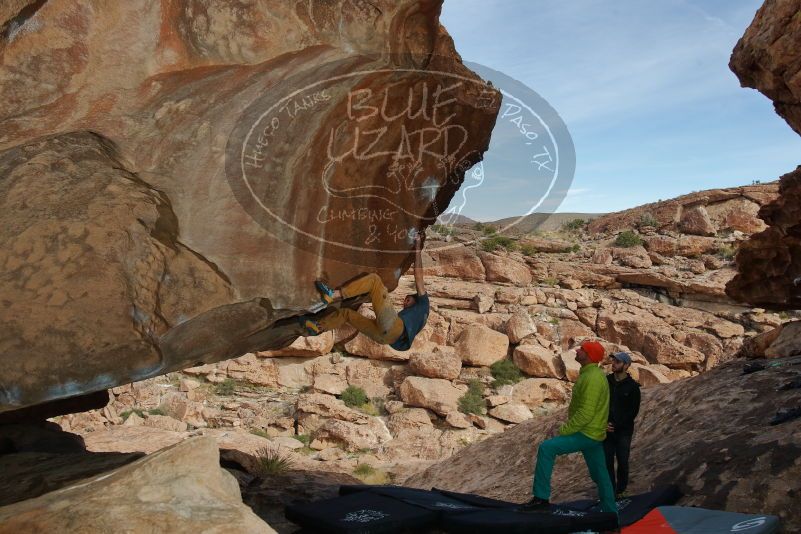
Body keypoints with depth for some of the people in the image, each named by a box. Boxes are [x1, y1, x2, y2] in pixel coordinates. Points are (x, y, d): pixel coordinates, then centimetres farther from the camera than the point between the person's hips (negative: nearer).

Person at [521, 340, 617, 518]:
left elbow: (586, 414, -26)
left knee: (546, 448, -19)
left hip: (587, 434, -10)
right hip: (594, 433, 10)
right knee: (600, 475, 19)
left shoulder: (592, 378, -21)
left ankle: (541, 498, -15)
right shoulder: (592, 374, 11)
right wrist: (566, 429, 17)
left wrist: (563, 431, -20)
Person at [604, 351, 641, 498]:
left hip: (623, 431, -2)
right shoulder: (606, 381, 2)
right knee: (607, 462, 4)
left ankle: (621, 490, 23)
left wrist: (616, 425, -13)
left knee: (622, 462, 5)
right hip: (607, 429, 2)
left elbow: (633, 411, -7)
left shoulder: (632, 386, -6)